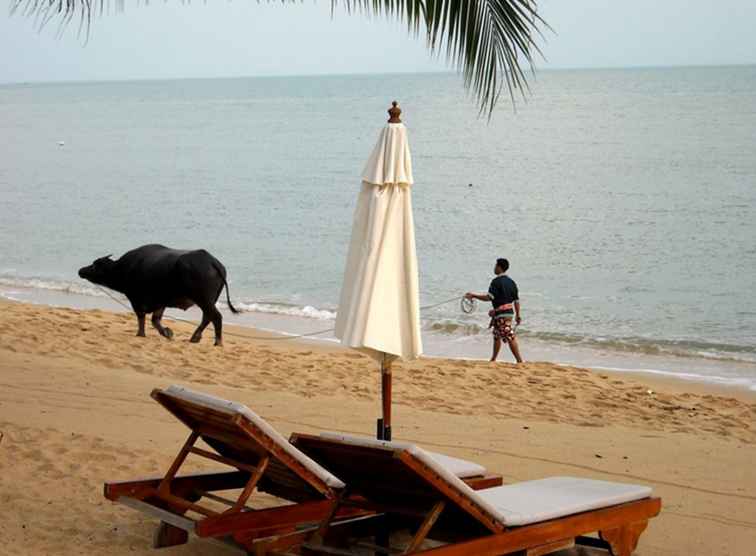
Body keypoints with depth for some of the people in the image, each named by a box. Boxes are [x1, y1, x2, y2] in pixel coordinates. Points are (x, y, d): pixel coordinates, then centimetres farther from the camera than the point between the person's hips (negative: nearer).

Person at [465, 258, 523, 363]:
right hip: (510, 311, 9)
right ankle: (493, 359, 31)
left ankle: (519, 360, -13)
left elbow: (489, 297, -19)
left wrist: (473, 296, -10)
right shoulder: (511, 282, 12)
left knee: (510, 337, -10)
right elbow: (516, 300, 13)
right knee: (497, 336, 20)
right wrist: (518, 315, 18)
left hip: (501, 313, -9)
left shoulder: (496, 281, -13)